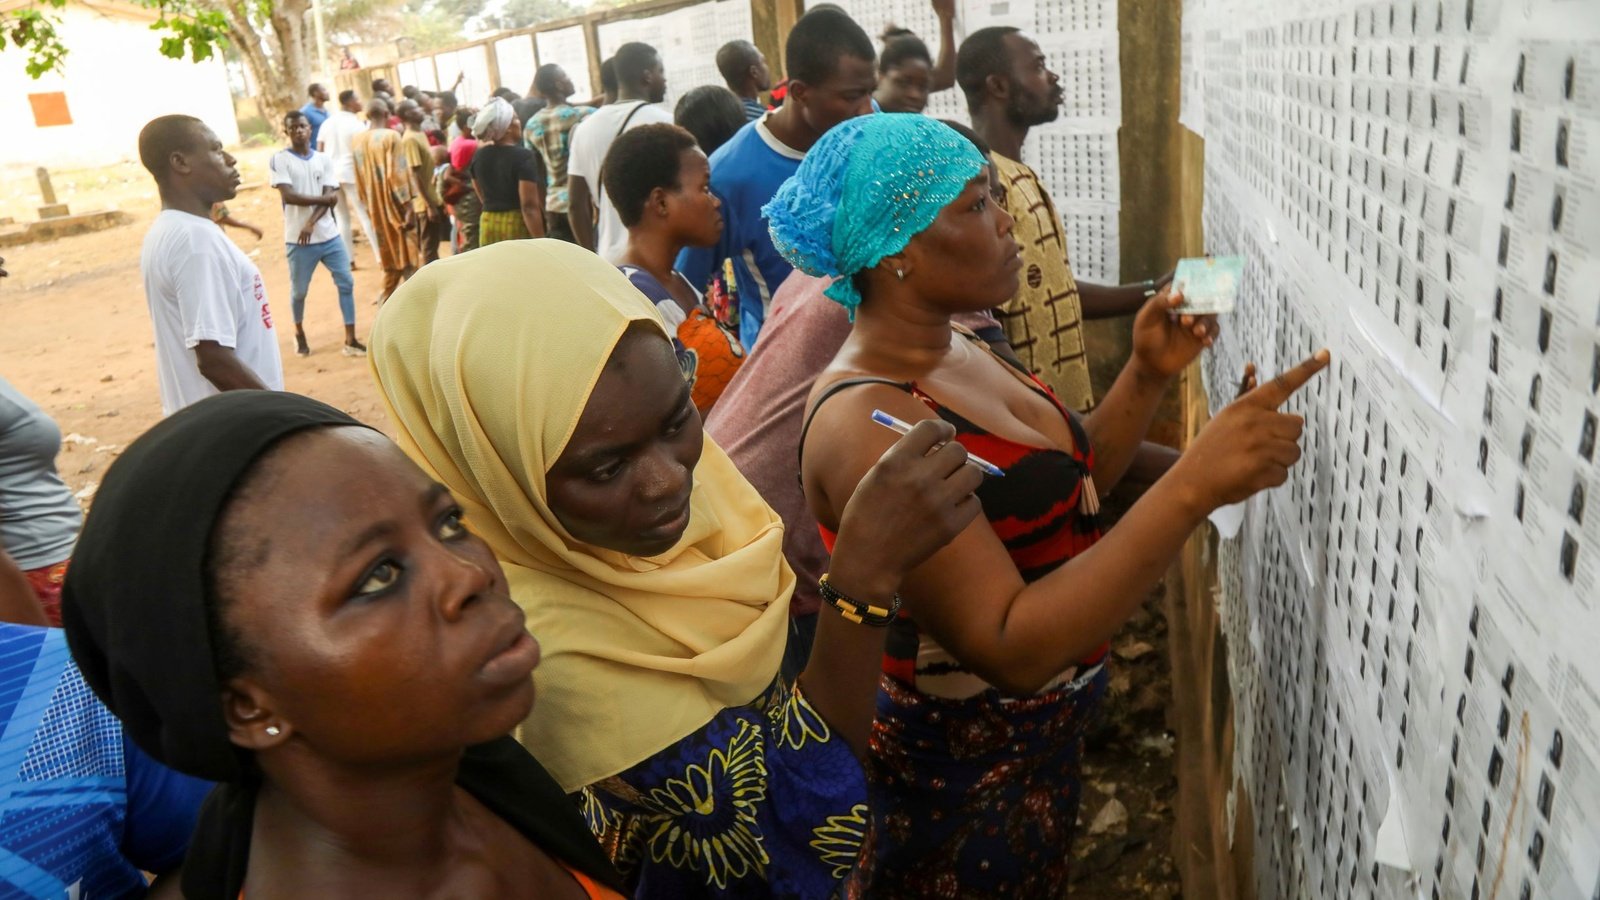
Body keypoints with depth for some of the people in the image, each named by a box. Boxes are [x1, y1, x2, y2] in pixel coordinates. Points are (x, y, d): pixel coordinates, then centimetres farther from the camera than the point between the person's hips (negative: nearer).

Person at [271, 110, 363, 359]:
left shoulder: (324, 159, 6)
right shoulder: (279, 159, -4)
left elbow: (333, 197, -4)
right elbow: (288, 196, -15)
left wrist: (311, 222, -17)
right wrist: (322, 199, -10)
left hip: (329, 235, 3)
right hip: (298, 239, -3)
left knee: (346, 283, -1)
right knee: (299, 291, 7)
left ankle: (350, 341, 4)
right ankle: (299, 334, 31)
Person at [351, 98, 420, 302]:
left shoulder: (357, 141, 6)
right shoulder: (391, 136, -12)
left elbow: (359, 177, 9)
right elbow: (399, 173, -17)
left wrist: (367, 204, 17)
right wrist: (408, 205, -16)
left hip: (375, 206, 6)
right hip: (394, 203, -6)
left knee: (389, 253, 17)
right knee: (405, 252, 1)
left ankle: (387, 297, 19)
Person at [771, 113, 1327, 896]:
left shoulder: (952, 351, -1)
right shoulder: (866, 423, -29)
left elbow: (1065, 494, 8)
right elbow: (1010, 647, -34)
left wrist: (1147, 377, -5)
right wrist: (1192, 487, -38)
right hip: (959, 782, -8)